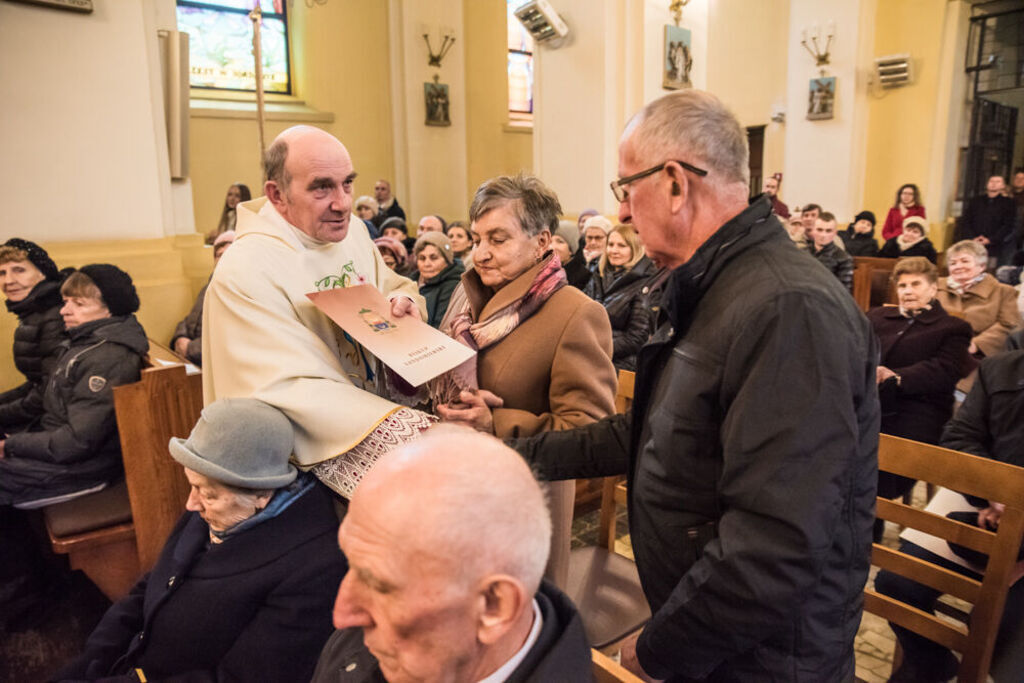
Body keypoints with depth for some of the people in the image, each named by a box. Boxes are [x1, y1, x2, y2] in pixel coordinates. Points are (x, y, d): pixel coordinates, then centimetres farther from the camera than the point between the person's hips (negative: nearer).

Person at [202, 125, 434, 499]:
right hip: (327, 441, -6)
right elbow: (292, 391, -23)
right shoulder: (244, 272, -17)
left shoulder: (353, 230, 5)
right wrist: (389, 422, -32)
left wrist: (403, 301, -8)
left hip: (381, 396, 7)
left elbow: (396, 287, 18)